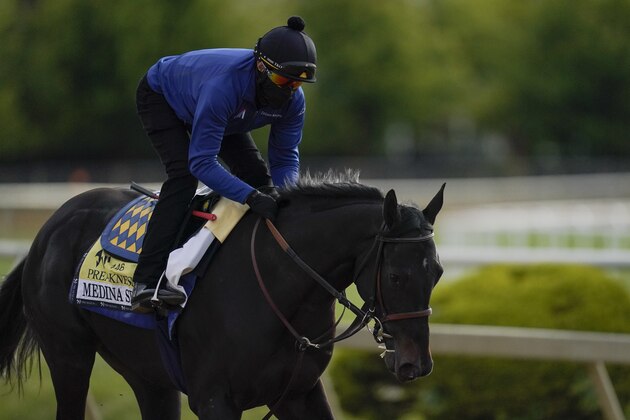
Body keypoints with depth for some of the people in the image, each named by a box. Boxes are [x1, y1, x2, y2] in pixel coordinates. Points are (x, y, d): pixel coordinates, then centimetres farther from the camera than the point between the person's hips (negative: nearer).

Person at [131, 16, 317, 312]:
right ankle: (147, 282, -34)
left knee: (256, 174, -3)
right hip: (160, 96, -7)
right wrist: (250, 196, -55)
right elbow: (201, 162, -46)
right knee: (182, 174, -27)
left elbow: (285, 158, -14)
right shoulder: (223, 86, -46)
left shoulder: (293, 100, -25)